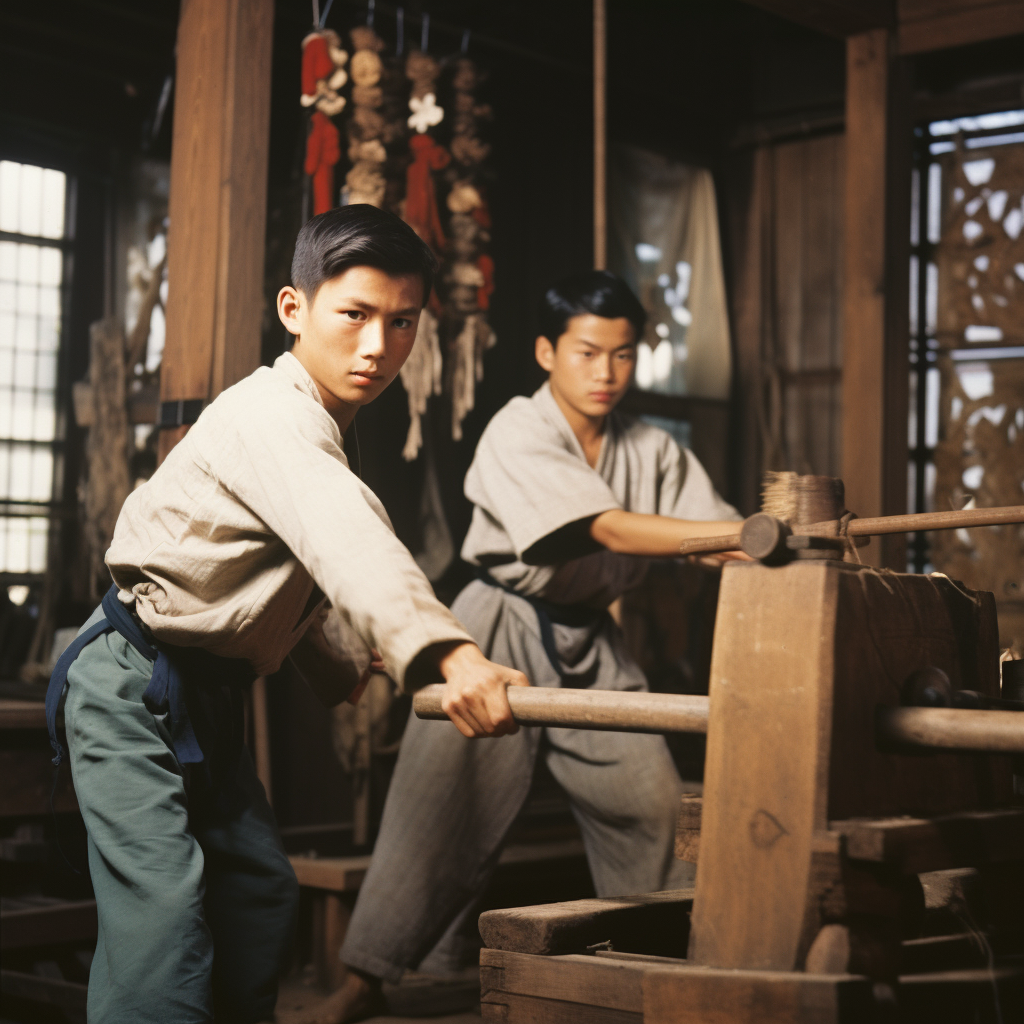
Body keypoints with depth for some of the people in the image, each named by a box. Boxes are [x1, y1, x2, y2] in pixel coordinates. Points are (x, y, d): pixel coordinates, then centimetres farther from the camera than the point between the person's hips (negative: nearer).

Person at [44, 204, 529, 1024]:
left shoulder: (318, 429, 8)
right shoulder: (269, 416, -25)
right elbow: (348, 542, -44)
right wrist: (448, 654, -57)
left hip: (206, 694, 10)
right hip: (136, 686, -10)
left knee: (260, 894, 16)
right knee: (163, 905, -21)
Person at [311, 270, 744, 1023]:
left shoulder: (651, 452, 3)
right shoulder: (519, 434, -15)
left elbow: (709, 534, -7)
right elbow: (610, 529, -26)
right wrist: (743, 533, -34)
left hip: (590, 639, 5)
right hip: (504, 631, -5)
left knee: (652, 801, 2)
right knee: (448, 796, -8)